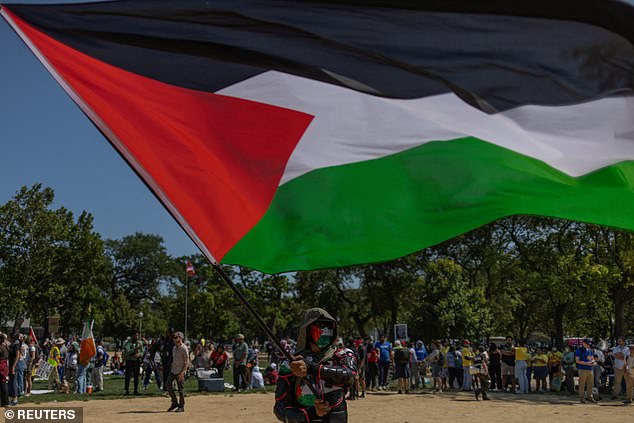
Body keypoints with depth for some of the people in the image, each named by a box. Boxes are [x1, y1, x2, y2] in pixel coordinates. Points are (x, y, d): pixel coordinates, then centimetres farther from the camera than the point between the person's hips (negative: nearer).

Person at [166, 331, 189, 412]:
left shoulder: (184, 348, -12)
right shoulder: (174, 348, 14)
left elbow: (187, 362, -16)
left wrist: (182, 372, -22)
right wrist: (171, 369, 15)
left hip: (180, 372, -8)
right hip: (173, 371, 8)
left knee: (181, 389, -3)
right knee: (168, 384, 2)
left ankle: (181, 406, 6)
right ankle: (174, 403, 14)